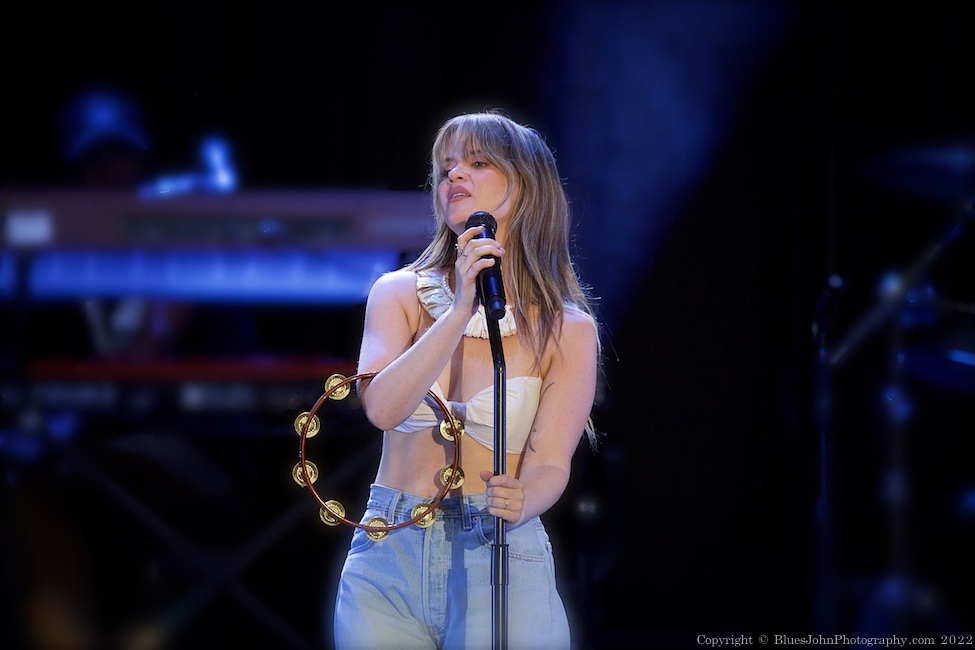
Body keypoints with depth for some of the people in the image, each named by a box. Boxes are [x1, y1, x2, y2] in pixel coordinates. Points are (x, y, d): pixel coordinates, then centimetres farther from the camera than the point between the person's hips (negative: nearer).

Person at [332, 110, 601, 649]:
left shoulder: (567, 329, 0)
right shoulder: (399, 295, 4)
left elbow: (550, 464, -8)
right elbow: (382, 408, -13)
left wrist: (520, 500, -30)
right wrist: (460, 311, -22)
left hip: (500, 568, -1)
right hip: (386, 564, 2)